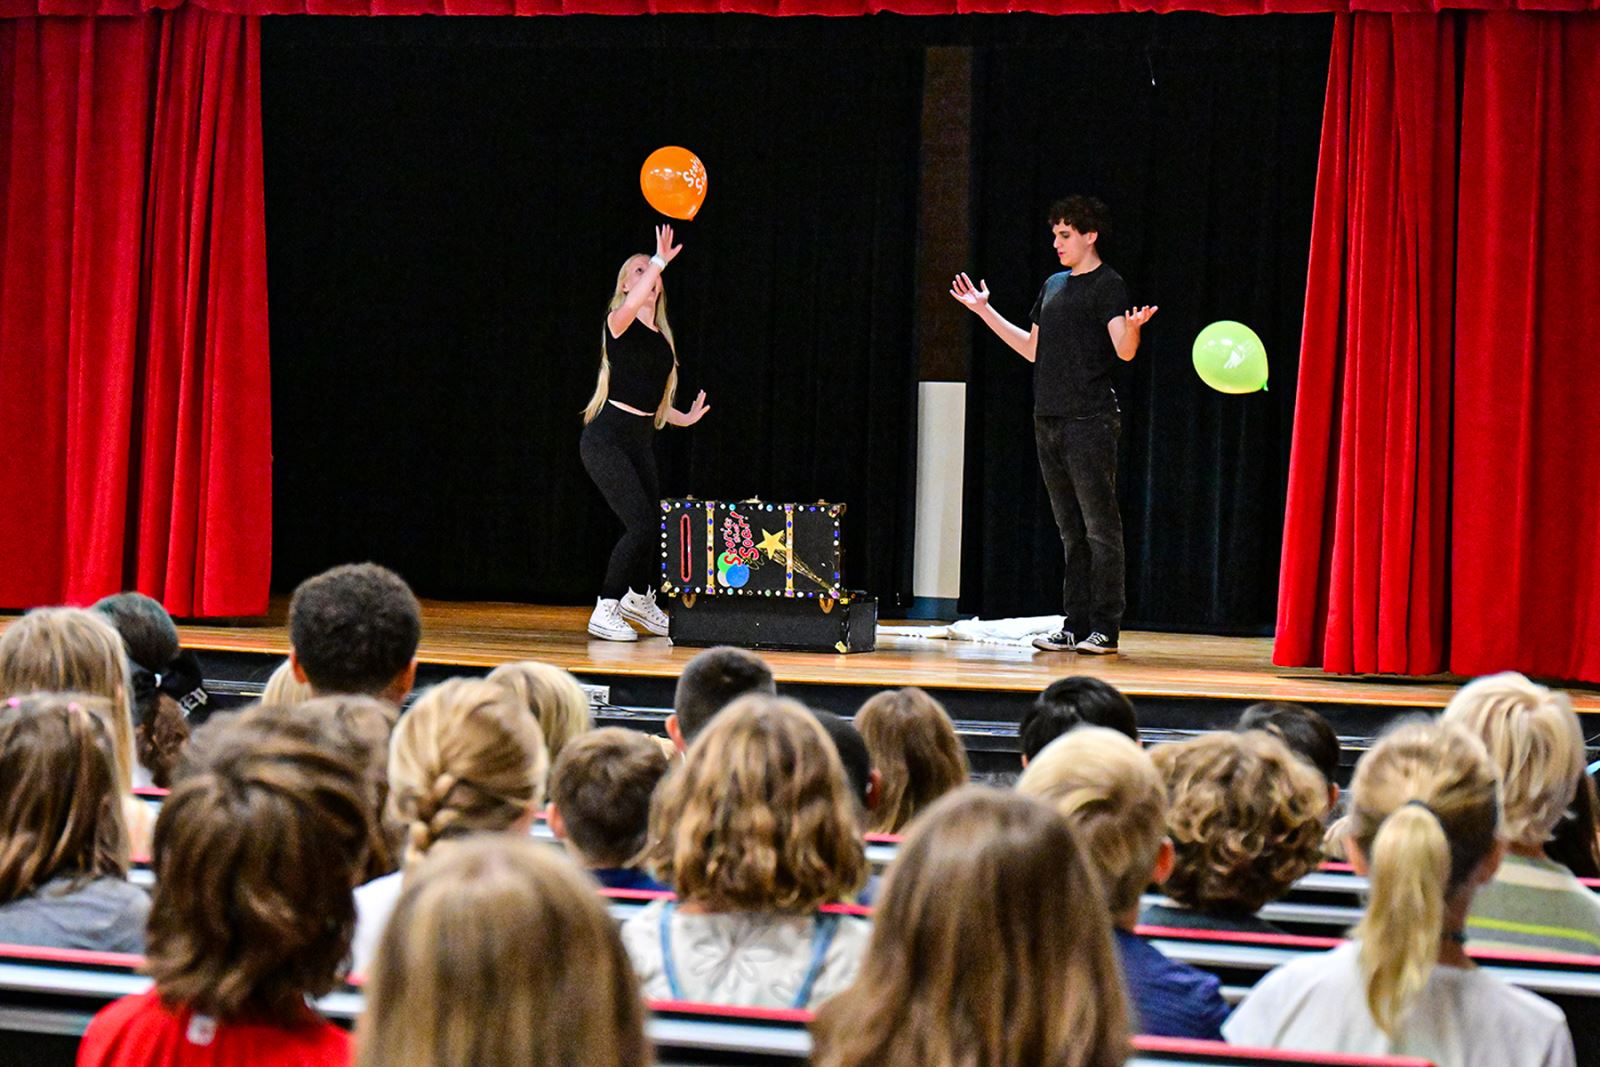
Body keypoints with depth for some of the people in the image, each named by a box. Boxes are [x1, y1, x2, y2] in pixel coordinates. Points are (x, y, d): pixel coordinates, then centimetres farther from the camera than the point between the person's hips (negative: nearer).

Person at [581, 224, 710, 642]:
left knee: (655, 524, 11)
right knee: (641, 524, -16)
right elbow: (635, 303, -33)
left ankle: (639, 598, 36)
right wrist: (660, 260, -32)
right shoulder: (620, 323, -7)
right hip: (607, 437, -8)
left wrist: (685, 417, 17)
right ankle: (605, 612, -7)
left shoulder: (662, 337, 14)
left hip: (640, 441, 8)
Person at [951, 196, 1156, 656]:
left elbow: (1124, 350, -16)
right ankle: (1076, 625, 14)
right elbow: (1032, 349, 24)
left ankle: (1105, 628, -4)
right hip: (1049, 419, 8)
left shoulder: (1107, 285, -4)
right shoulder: (1053, 286, 18)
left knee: (1100, 526, -6)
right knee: (1070, 528, 10)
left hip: (1090, 421, -8)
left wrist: (1132, 327, -38)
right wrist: (984, 311, 26)